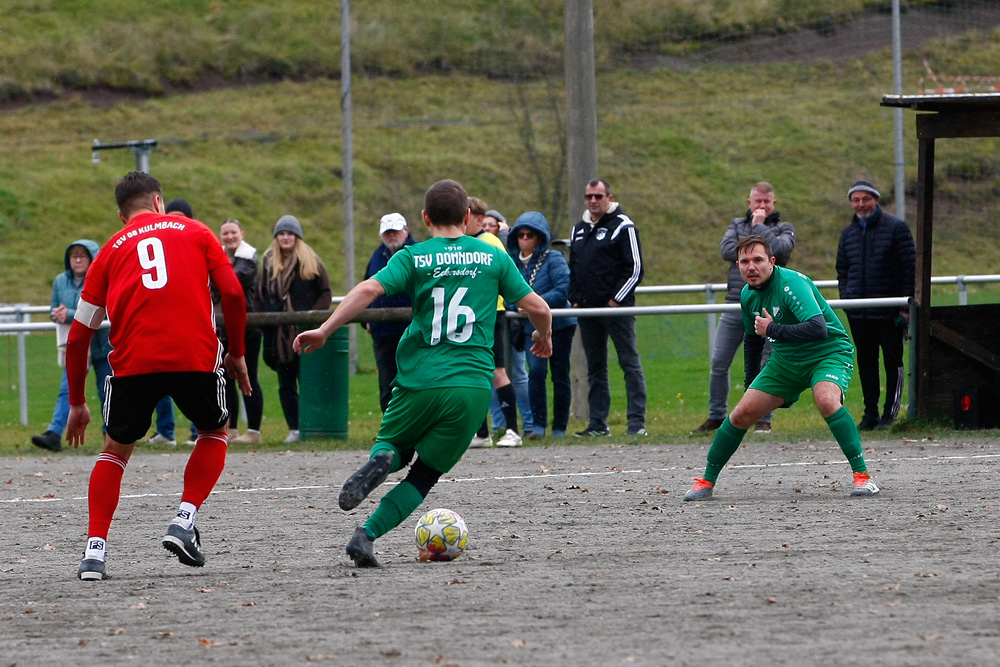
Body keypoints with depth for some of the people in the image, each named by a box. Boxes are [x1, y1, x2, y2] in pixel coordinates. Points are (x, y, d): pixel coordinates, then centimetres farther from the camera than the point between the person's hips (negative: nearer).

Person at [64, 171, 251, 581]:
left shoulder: (111, 251, 19)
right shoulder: (194, 232, 17)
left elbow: (78, 336, 17)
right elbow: (233, 293, 5)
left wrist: (77, 403, 25)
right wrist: (237, 354, 18)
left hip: (133, 362, 1)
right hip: (195, 357, -1)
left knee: (117, 449, 21)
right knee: (214, 433, 26)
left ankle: (94, 551, 8)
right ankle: (185, 521, 7)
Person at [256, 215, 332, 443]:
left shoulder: (310, 262, 3)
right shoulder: (268, 263, 11)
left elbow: (325, 293, 3)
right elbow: (260, 297, 14)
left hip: (304, 331, -3)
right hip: (278, 335, 3)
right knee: (286, 385, 3)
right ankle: (293, 428, 5)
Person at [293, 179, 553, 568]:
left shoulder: (413, 257, 4)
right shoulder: (494, 257, 8)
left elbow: (369, 290, -12)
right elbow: (537, 308, 8)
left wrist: (325, 330, -10)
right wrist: (543, 338, 28)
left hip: (420, 381, 0)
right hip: (474, 385, 0)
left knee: (396, 447, 24)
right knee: (426, 473, 9)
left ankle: (382, 459, -14)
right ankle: (367, 535, -11)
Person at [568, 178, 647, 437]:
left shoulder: (622, 226, -4)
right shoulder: (579, 229, 16)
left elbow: (635, 268, -9)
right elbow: (572, 268, 24)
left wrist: (616, 299, -13)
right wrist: (575, 299, 10)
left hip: (616, 308, -7)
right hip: (587, 309, 7)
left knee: (630, 363, -6)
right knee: (595, 367, 9)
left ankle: (637, 422, -8)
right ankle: (598, 423, 12)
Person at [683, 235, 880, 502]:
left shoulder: (792, 284, -26)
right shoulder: (748, 295, -1)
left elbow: (818, 328, -39)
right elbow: (753, 339, 18)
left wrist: (772, 330, -31)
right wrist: (752, 384, 20)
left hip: (829, 353, -7)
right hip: (787, 359, 7)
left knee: (826, 400, -36)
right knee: (742, 414, -1)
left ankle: (862, 475, -29)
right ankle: (707, 481, 15)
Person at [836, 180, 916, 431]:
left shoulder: (896, 228, -3)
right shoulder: (848, 233, 13)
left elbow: (910, 268, -3)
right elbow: (842, 271, 22)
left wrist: (905, 307, -9)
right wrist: (845, 298, 6)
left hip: (889, 313, -4)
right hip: (858, 313, 4)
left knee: (893, 362, 1)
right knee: (866, 363, 6)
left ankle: (890, 413, 8)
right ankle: (870, 413, 12)